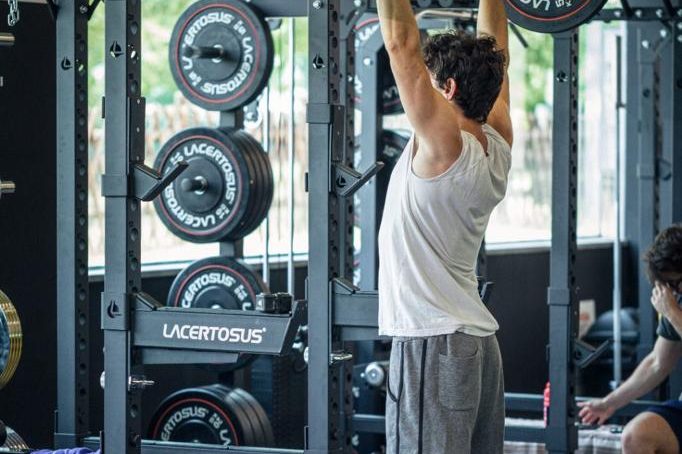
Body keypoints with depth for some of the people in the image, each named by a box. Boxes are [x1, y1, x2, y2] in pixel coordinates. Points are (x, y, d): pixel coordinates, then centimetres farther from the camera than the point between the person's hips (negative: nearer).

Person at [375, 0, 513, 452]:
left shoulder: (443, 144, -15)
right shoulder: (497, 144, 7)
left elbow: (402, 44, -17)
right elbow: (494, 52, 18)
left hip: (434, 346, -9)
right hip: (478, 342, 9)